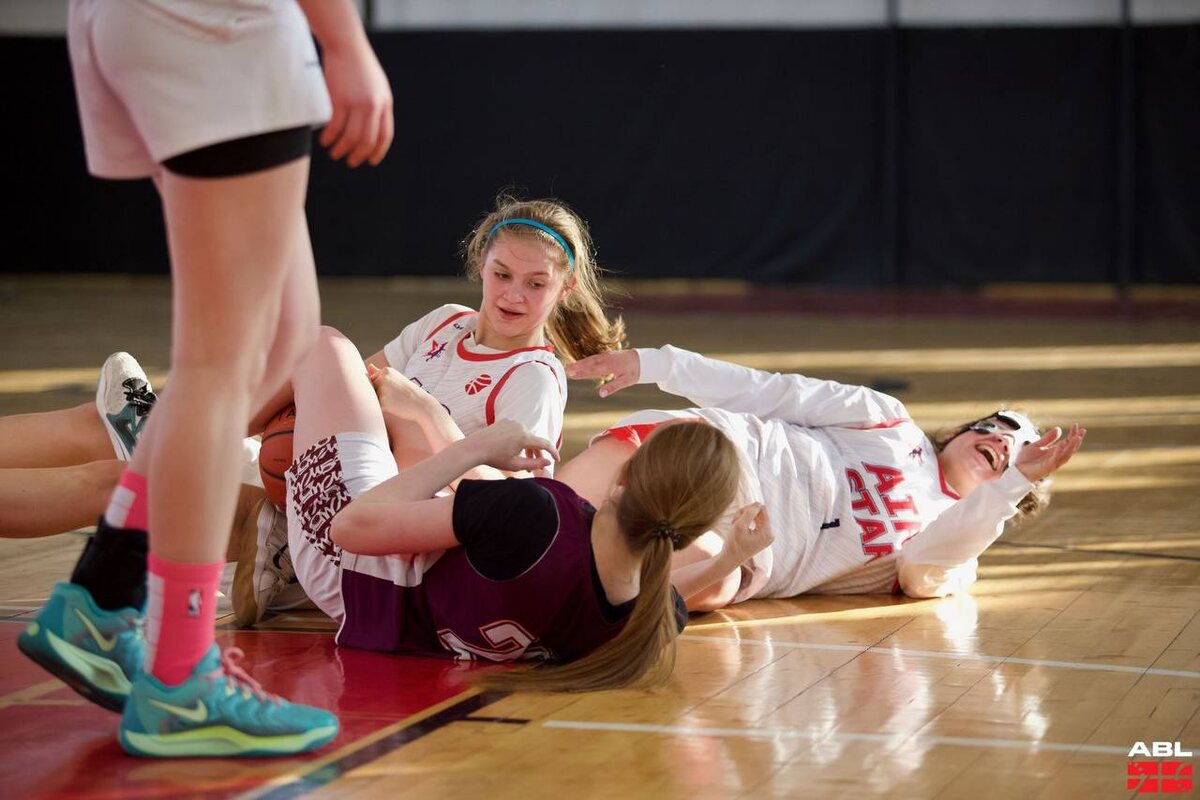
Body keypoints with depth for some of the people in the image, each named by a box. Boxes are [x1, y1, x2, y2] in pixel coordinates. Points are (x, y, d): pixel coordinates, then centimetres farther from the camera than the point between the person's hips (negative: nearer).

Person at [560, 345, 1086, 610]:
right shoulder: (895, 424, 21)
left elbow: (920, 571, -6)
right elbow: (774, 393, 16)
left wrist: (1016, 482, -14)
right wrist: (655, 364, 8)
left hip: (751, 562, 0)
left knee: (714, 583, -40)